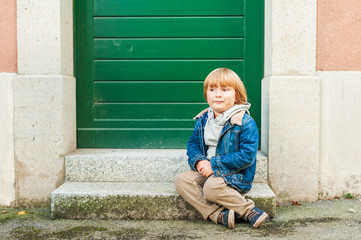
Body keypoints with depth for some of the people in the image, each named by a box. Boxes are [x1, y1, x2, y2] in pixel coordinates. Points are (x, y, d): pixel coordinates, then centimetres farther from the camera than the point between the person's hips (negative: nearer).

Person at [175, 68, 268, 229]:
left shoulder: (245, 122, -14)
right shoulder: (203, 120, 6)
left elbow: (247, 155, -18)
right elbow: (192, 143, 14)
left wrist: (214, 165, -19)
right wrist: (199, 161, -11)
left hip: (235, 175, -7)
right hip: (207, 171, 7)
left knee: (212, 187, -34)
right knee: (182, 180, -16)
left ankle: (248, 209, -14)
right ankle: (217, 214, -25)